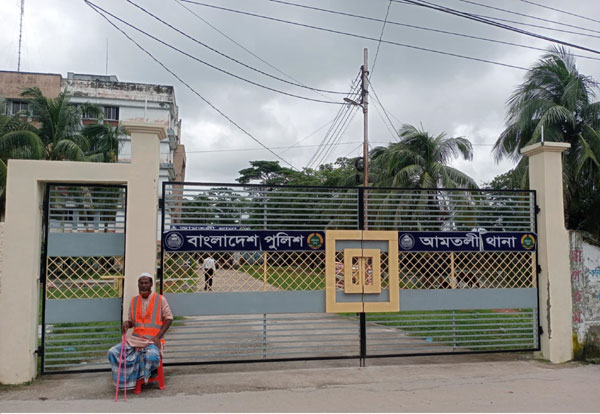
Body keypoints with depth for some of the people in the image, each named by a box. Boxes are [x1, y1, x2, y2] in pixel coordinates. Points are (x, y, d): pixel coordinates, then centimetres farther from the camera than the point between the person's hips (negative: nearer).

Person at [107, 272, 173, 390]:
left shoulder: (160, 299, 0)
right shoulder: (134, 301, 13)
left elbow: (168, 318, 0)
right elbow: (131, 321, 21)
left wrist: (158, 336, -11)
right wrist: (126, 323, -5)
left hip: (153, 340, -4)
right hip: (135, 339, 5)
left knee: (151, 356, -36)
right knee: (113, 352, -16)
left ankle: (143, 375, -1)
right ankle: (127, 378, 3)